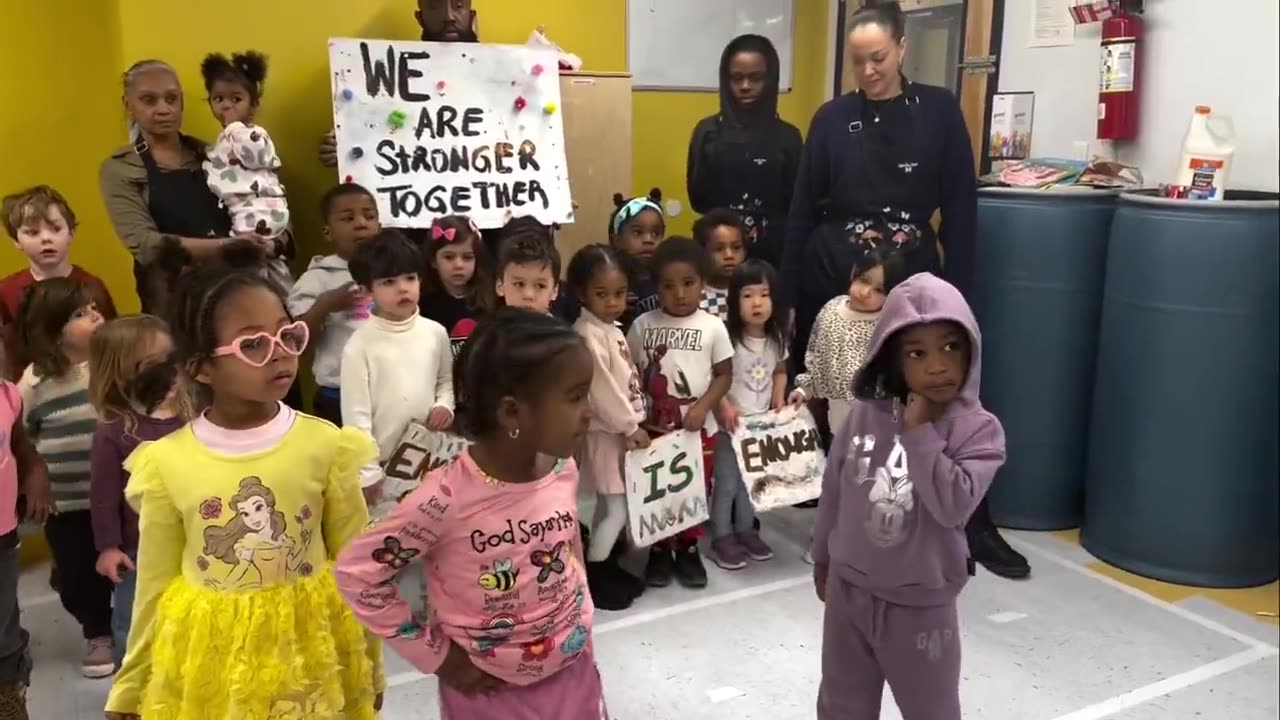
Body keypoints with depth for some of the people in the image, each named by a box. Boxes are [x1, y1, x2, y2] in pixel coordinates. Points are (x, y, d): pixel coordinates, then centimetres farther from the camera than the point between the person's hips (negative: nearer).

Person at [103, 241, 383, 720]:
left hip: (310, 650, 0)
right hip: (207, 662, 1)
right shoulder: (167, 462, -9)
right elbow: (155, 587, 2)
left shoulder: (326, 444, -11)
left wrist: (367, 671, 4)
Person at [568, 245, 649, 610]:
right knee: (617, 508, -4)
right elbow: (602, 388, -23)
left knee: (609, 504, 17)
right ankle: (591, 578, 7)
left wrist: (635, 421, 8)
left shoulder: (612, 329, 9)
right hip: (606, 432, -9)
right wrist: (631, 426, -17)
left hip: (620, 428, 9)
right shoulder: (588, 334, -20)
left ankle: (606, 567, 28)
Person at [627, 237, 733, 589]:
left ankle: (688, 549, 30)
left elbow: (724, 375, -2)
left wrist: (702, 407, -16)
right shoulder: (643, 325, -3)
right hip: (654, 427, 0)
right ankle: (660, 550, 28)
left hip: (699, 428, 0)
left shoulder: (713, 327, -6)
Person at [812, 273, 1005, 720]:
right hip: (848, 590, 3)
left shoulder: (978, 429, -15)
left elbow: (953, 505, -29)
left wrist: (920, 432, -26)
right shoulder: (865, 415, -8)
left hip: (921, 604, -3)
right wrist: (822, 557, 13)